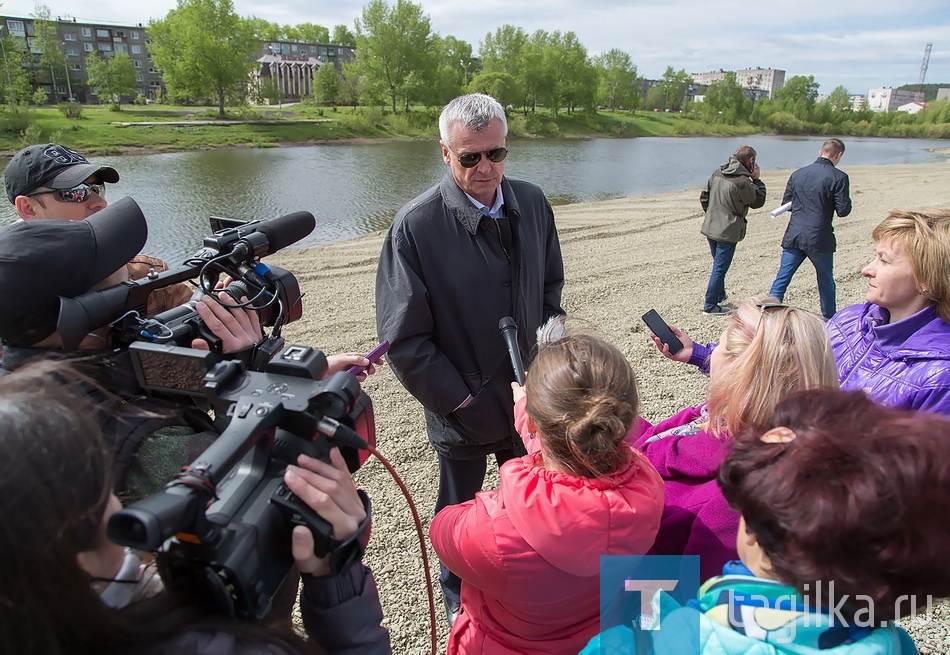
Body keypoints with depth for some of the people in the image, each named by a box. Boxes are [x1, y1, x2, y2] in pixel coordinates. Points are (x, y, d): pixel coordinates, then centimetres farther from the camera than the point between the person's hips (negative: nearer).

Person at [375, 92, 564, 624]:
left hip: (529, 397, 4)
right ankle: (461, 602, 50)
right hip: (465, 409, -4)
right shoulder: (416, 226, -19)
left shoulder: (532, 204, -4)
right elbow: (404, 339, -16)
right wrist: (458, 400, -16)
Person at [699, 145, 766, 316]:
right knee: (720, 268, 0)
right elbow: (758, 201, -4)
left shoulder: (717, 173, 5)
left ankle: (719, 295, 40)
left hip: (710, 228, 8)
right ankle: (710, 306, 5)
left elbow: (704, 196, 12)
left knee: (718, 265, 24)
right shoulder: (742, 181, -18)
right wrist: (757, 180, 3)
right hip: (727, 232, -8)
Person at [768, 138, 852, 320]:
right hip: (820, 239, -3)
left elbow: (785, 203, 12)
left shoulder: (798, 174, 6)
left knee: (781, 279, 4)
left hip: (794, 237, 3)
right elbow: (843, 210, -8)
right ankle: (829, 319, 29)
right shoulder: (838, 177, -7)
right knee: (826, 281, 15)